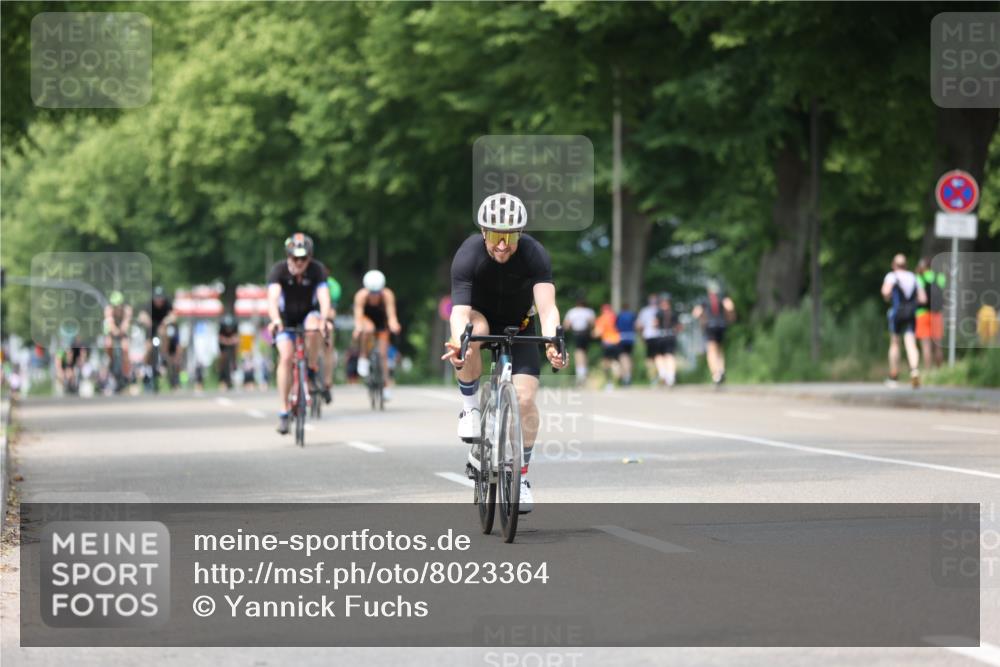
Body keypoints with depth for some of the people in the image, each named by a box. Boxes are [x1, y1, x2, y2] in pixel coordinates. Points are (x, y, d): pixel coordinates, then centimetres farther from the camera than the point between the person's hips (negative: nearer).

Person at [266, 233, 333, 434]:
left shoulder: (317, 270, -22)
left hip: (309, 314, 0)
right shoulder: (278, 270, -24)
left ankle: (312, 372, -13)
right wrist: (275, 320, -56)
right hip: (286, 318, 0)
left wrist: (324, 318, -54)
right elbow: (272, 298, -38)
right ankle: (283, 412, -14)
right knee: (286, 357, -20)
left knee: (313, 328, -36)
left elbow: (324, 297, -35)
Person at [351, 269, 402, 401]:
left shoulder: (387, 295, -32)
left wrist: (393, 325, -62)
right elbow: (358, 315, -40)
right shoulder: (361, 295, -34)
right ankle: (363, 358, -18)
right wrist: (358, 328, -61)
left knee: (383, 354, -4)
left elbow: (391, 314, -40)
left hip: (381, 321, 1)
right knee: (368, 329, -38)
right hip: (366, 318, -1)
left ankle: (386, 385, 9)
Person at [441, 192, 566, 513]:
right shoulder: (468, 255, -29)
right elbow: (460, 309, -40)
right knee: (476, 329, -38)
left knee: (525, 397, -16)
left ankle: (521, 475, 2)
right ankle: (470, 406, -17)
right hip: (480, 317, -1)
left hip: (519, 327, 1)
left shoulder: (534, 255, -27)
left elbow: (547, 306, -39)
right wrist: (458, 342, -61)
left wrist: (552, 341, -59)